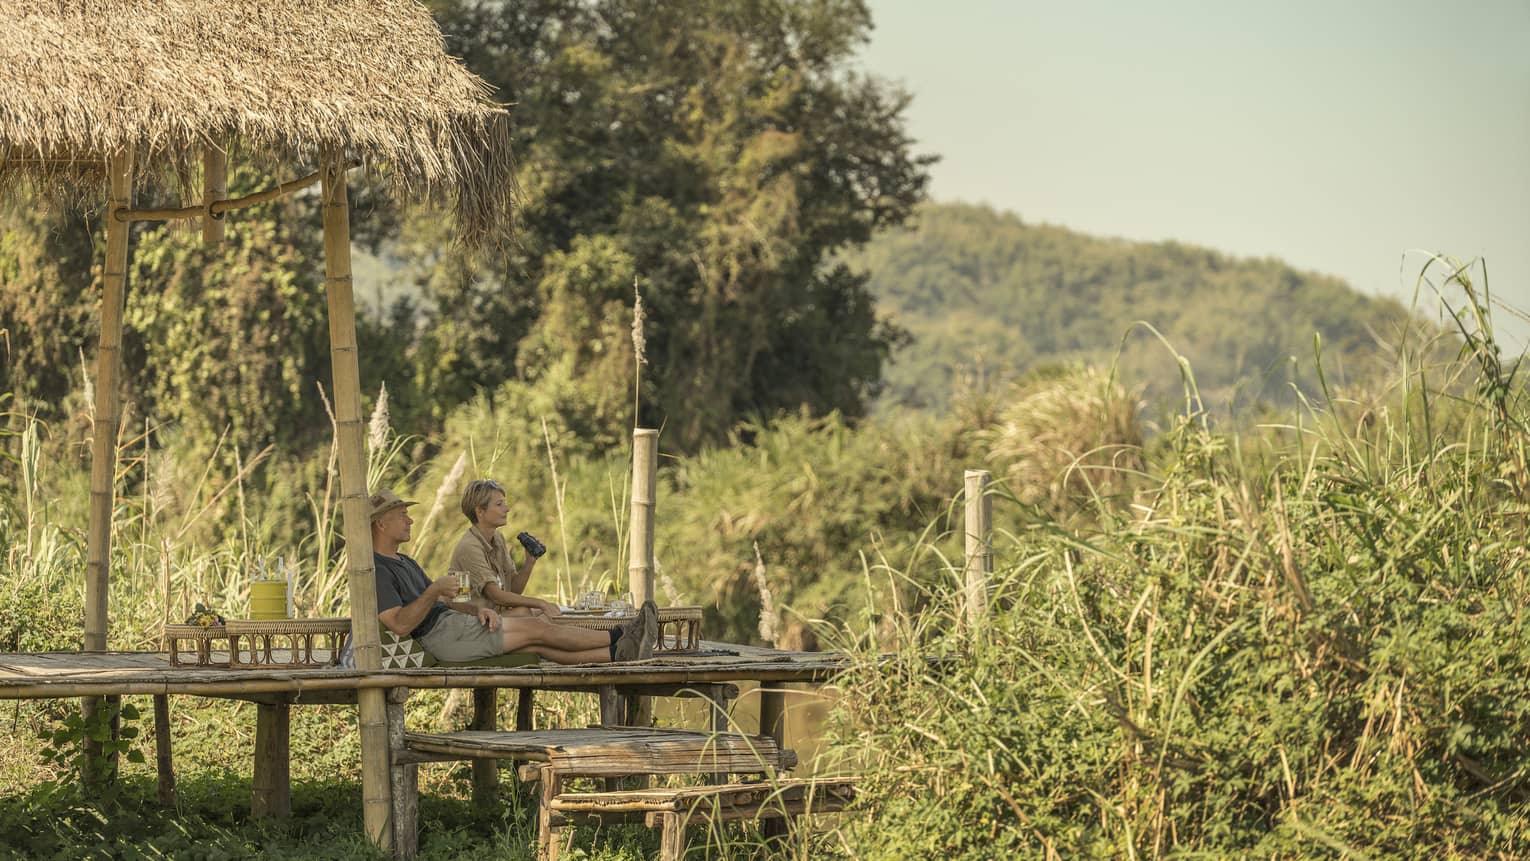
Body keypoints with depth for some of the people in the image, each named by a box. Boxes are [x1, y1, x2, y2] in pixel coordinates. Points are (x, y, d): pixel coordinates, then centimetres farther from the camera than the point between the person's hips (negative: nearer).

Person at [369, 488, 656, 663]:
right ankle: (620, 638, -5)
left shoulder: (405, 563, 23)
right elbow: (399, 625, -24)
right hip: (440, 634, -10)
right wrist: (435, 590, -27)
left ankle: (617, 653, -9)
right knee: (536, 629, -10)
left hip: (451, 619, 10)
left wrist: (478, 609, 0)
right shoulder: (377, 570, -11)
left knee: (537, 643, -2)